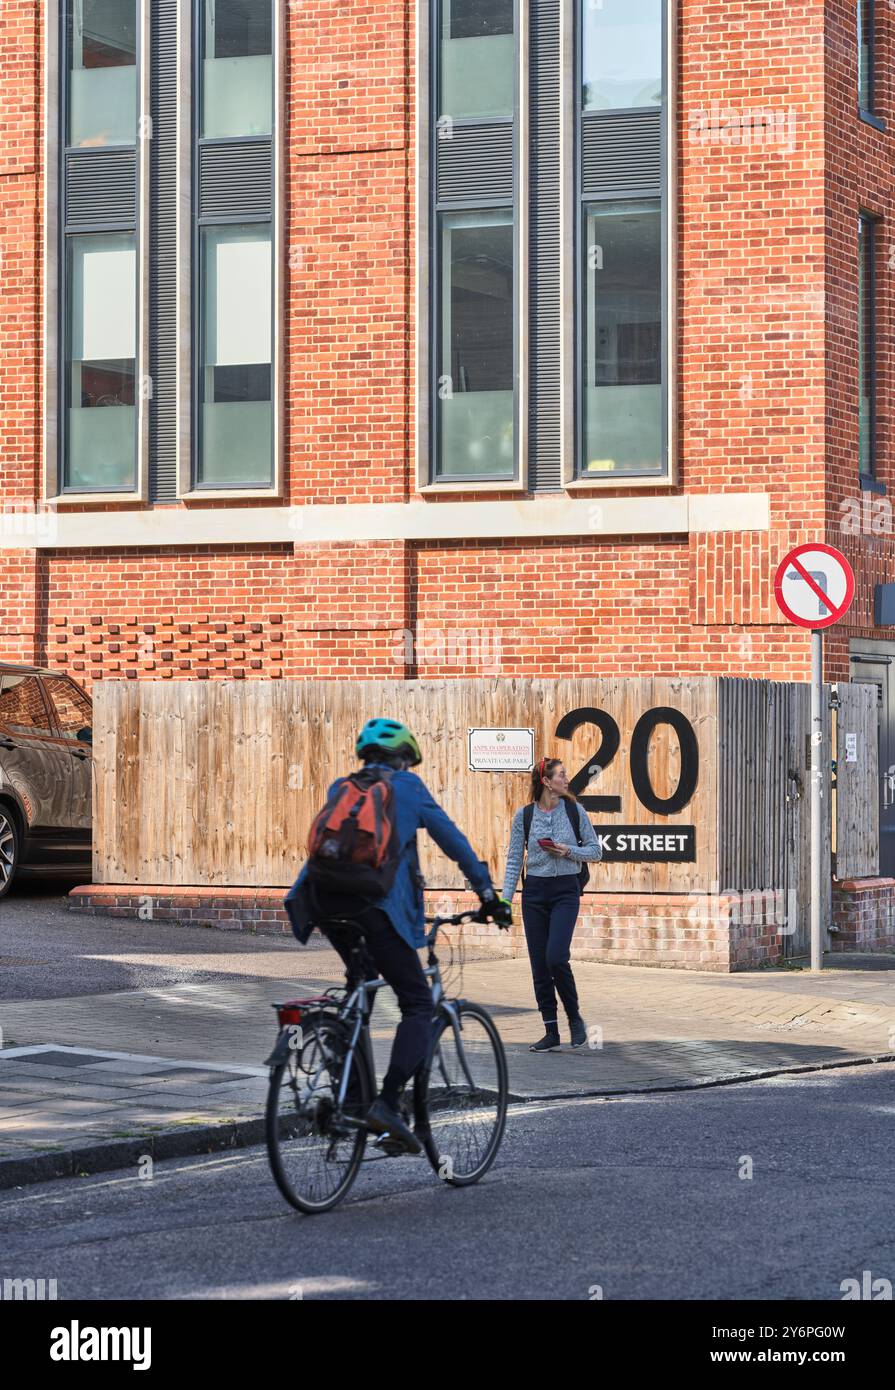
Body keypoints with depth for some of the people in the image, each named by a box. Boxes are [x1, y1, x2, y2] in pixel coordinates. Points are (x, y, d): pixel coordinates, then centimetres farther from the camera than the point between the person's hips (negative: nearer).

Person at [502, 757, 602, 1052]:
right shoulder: (524, 815, 1)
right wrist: (506, 898, -3)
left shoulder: (573, 811, 1)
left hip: (565, 890, -2)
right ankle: (551, 1031, 10)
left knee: (556, 958, -17)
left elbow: (595, 850, 7)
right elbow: (514, 859, 5)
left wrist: (568, 851, -11)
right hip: (534, 891, 2)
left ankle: (574, 1017, 5)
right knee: (539, 964, 2)